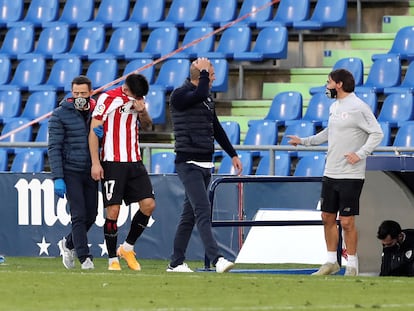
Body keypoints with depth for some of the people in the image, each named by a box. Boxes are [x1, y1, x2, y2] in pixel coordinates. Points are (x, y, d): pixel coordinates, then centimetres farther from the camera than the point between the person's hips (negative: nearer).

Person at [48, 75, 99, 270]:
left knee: (91, 215, 8)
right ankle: (84, 258, -3)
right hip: (70, 172, -5)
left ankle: (68, 243, 32)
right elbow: (54, 148, -8)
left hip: (90, 173, 5)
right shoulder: (60, 115, -5)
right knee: (79, 215, -8)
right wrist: (58, 179, -16)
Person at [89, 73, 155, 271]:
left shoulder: (138, 99, 10)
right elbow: (94, 131, -7)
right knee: (113, 211, -7)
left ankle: (127, 248, 15)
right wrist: (95, 163, -11)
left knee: (149, 205, -3)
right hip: (112, 164, -6)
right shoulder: (107, 99, -8)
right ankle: (112, 260, 4)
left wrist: (142, 111, -6)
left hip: (134, 162, 6)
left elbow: (147, 125, 17)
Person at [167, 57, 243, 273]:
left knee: (190, 214, 10)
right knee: (202, 210, -17)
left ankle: (176, 263, 15)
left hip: (205, 164, 8)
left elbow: (216, 129, 25)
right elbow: (200, 94, -31)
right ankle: (216, 259, -27)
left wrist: (232, 154, 25)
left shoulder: (207, 98, 16)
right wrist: (204, 72, -15)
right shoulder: (180, 95, -9)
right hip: (188, 163, -8)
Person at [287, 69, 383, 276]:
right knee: (327, 217, 11)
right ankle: (332, 262, 22)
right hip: (330, 173, 8)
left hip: (351, 175, -8)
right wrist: (304, 141, 26)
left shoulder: (358, 107, -13)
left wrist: (360, 154, -21)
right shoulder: (334, 107, 13)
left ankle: (352, 265, 7)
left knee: (347, 221, -4)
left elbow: (377, 133, -14)